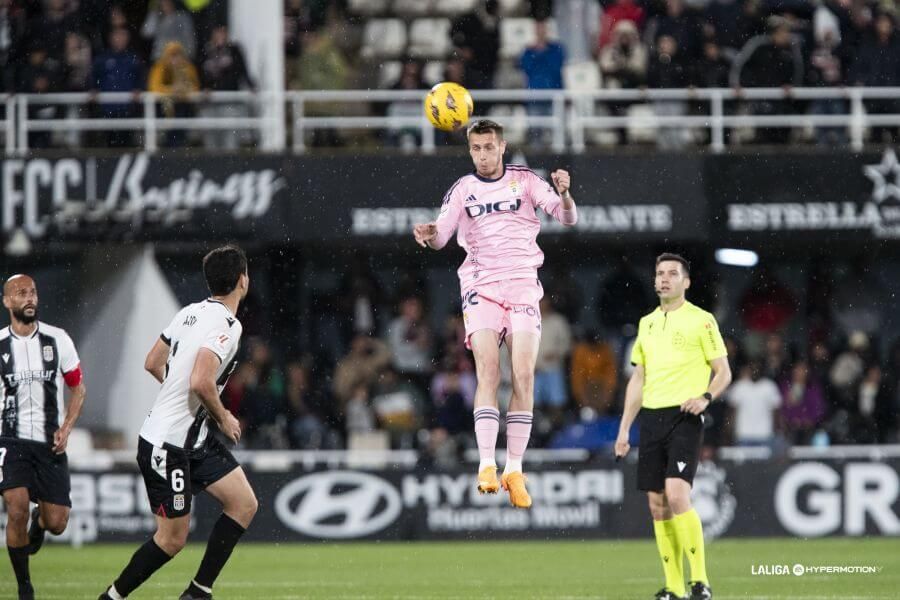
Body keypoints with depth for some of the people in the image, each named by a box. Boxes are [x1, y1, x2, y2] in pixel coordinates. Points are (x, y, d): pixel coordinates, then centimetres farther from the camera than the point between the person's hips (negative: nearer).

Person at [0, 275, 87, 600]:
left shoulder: (57, 340, -1)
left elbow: (78, 387, 9)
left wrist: (66, 428, -5)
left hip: (50, 442, 2)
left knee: (57, 523, 0)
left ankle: (40, 521, 41)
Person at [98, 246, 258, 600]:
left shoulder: (190, 312, 7)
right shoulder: (227, 324, -20)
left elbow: (152, 363, 15)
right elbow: (201, 382, -30)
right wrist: (223, 418, -14)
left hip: (195, 440, 9)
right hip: (167, 446, -9)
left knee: (244, 505, 5)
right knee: (173, 538, -2)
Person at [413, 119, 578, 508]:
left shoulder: (525, 181, 5)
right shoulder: (463, 190, 7)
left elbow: (567, 217, -3)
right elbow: (441, 235, 1)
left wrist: (563, 193, -25)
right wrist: (428, 235, -23)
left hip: (523, 285, 0)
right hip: (481, 288, 0)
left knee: (524, 377, -7)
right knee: (488, 371, -16)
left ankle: (514, 469, -2)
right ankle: (486, 464, -21)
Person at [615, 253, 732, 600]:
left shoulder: (701, 321, -1)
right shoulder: (647, 323, 17)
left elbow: (724, 372, 0)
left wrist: (705, 397, -20)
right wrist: (624, 430, 16)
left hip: (684, 416, -6)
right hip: (651, 418, 6)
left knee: (677, 494, -20)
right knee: (658, 504, 2)